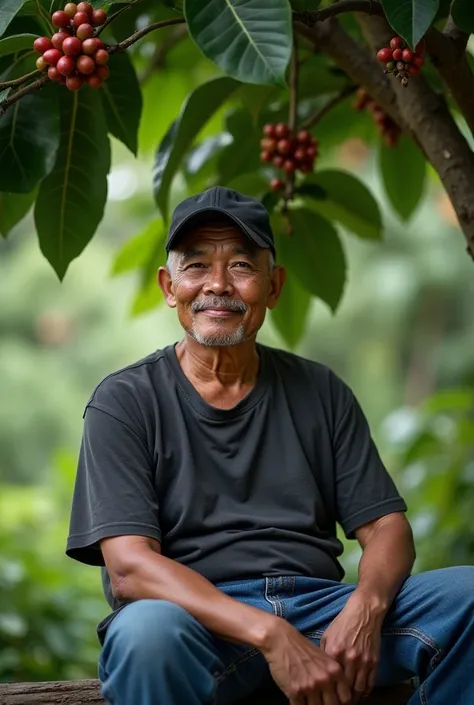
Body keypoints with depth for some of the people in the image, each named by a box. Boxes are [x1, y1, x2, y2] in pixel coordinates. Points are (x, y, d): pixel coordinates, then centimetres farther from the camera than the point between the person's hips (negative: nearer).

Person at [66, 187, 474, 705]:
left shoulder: (320, 394, 15)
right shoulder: (123, 402, 3)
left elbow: (386, 527, 10)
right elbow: (129, 566, -10)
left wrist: (364, 608, -15)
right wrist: (272, 637, -23)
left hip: (319, 605, 4)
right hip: (198, 619, -4)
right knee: (147, 630, -38)